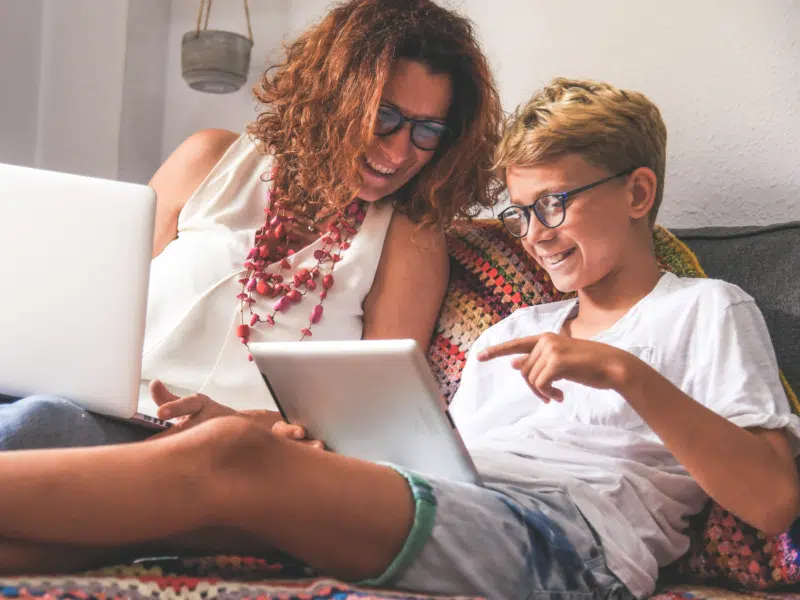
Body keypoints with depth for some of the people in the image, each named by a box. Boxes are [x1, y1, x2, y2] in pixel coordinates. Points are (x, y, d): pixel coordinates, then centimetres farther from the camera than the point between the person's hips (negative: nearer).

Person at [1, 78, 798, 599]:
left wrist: (628, 372, -14)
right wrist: (311, 447, 3)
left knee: (231, 460, -26)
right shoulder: (510, 334, 32)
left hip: (567, 535, -6)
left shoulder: (705, 309, 13)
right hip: (438, 514, 6)